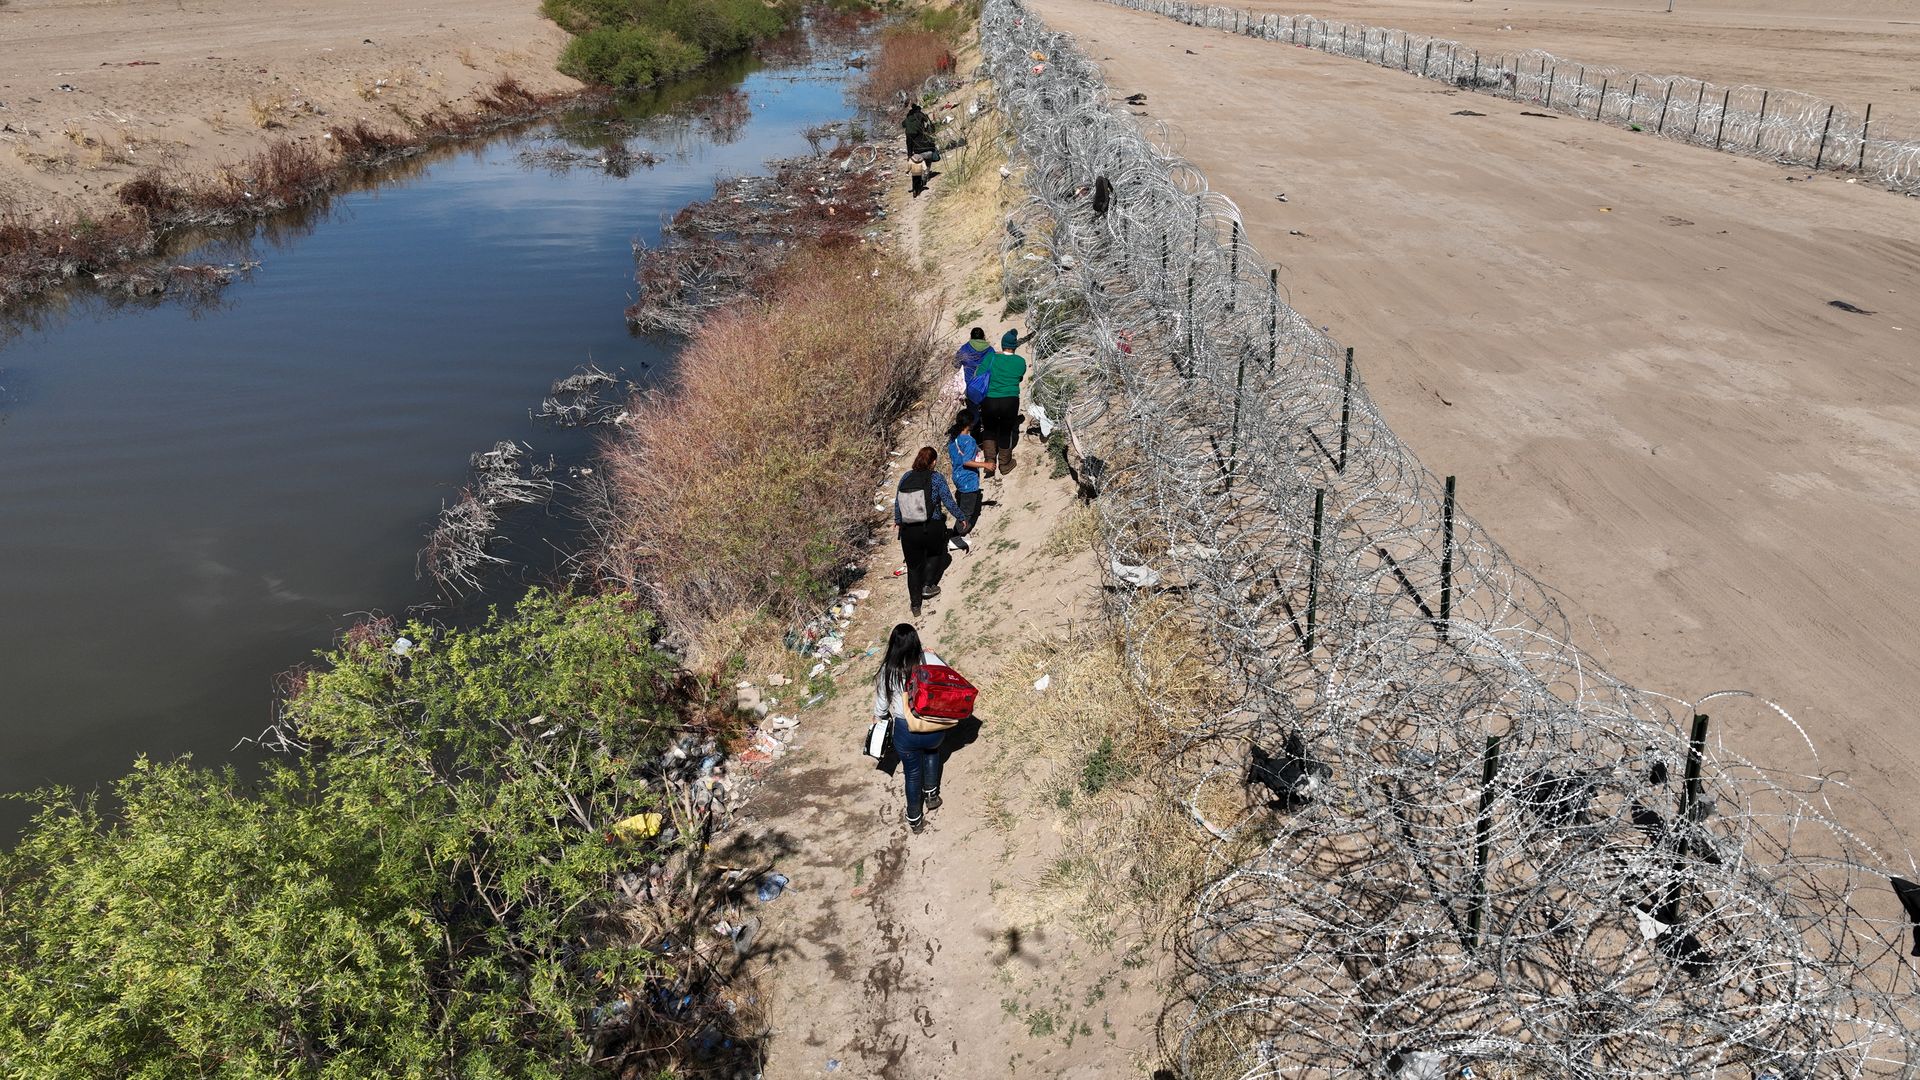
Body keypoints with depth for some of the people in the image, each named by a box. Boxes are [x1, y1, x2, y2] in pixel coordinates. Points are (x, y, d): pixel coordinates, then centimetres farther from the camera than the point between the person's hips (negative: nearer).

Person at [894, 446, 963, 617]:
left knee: (914, 566, 16)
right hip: (932, 529, -3)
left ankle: (915, 605, 21)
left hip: (909, 531, 3)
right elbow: (949, 502, -9)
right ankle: (928, 585, 23)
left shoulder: (906, 478, 1)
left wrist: (898, 521, 26)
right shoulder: (936, 478, -11)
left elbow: (897, 503, 9)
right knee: (936, 553, 29)